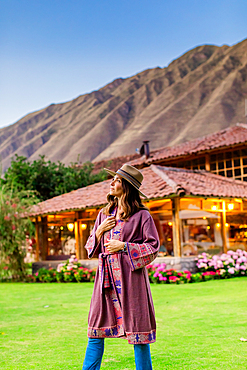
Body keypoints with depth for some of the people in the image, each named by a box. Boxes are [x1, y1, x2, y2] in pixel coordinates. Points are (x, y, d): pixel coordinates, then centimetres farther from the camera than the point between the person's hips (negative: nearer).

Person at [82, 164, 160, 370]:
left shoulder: (141, 215, -2)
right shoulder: (104, 214, 15)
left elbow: (153, 246, -4)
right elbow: (91, 248, 19)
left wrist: (124, 246, -12)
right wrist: (99, 232, -1)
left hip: (130, 277, -5)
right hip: (106, 277, 5)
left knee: (137, 330, 2)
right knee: (96, 330, 7)